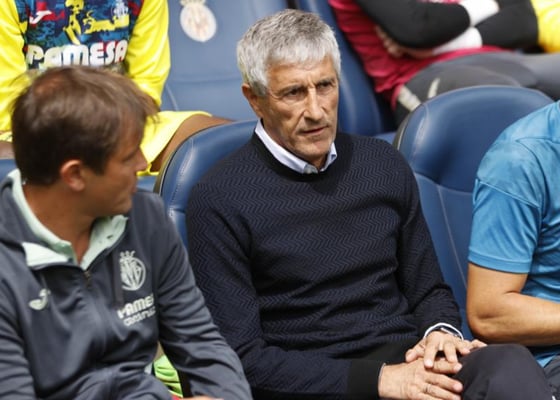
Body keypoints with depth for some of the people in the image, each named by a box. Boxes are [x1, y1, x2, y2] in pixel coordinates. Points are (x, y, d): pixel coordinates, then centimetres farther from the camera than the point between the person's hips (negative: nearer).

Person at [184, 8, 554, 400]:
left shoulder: (383, 164, 11)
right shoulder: (219, 201, -4)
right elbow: (243, 358, -7)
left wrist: (442, 333, -4)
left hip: (410, 363, 5)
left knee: (510, 365, -30)